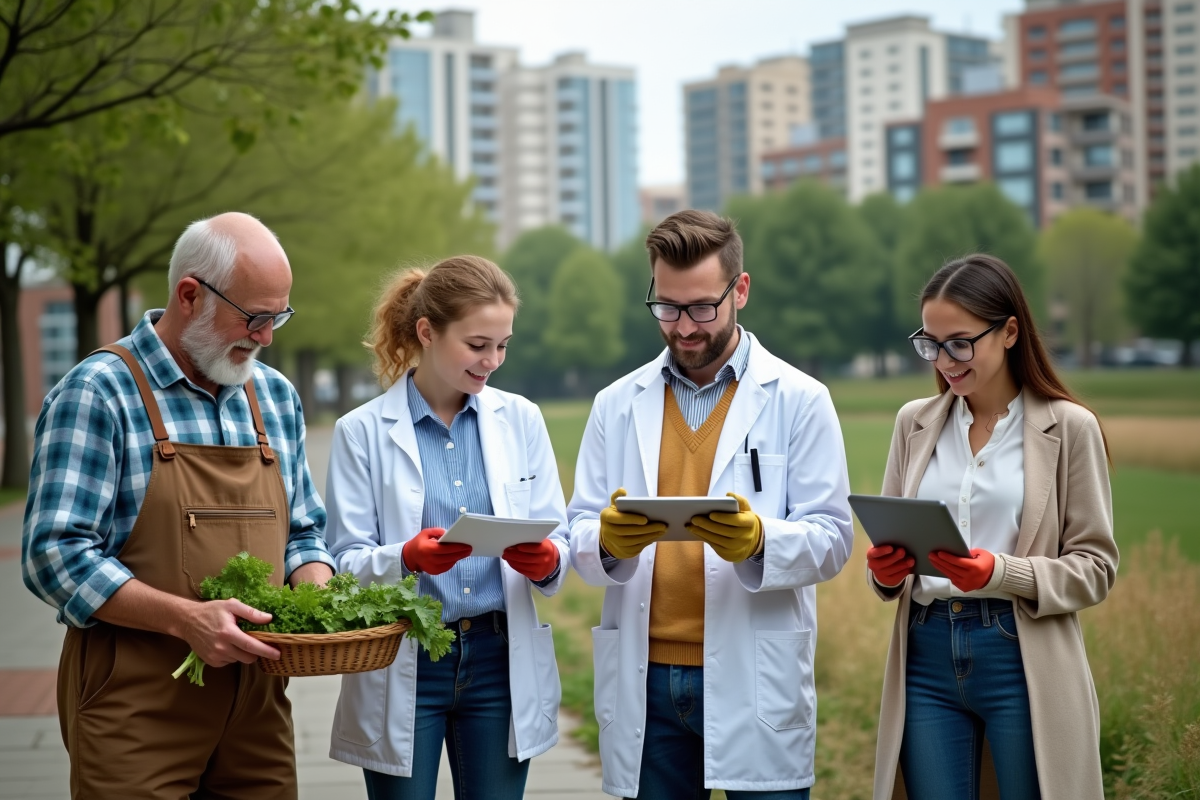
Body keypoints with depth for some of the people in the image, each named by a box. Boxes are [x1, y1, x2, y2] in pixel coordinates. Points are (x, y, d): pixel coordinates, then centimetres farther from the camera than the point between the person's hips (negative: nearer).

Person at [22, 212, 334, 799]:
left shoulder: (277, 397, 12)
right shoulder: (98, 393, -9)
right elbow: (55, 555, -15)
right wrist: (187, 619, -24)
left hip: (256, 700, 6)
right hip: (136, 709, -6)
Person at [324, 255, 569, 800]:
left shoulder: (520, 419, 5)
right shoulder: (363, 431, -3)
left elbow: (557, 537, 4)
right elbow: (345, 563, -5)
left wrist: (546, 561, -19)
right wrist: (405, 558, -25)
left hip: (501, 659, 2)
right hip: (403, 668, -2)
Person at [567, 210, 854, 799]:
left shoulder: (799, 400, 1)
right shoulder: (618, 404, 10)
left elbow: (831, 538, -4)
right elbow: (579, 534, 6)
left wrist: (759, 540, -24)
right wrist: (608, 542, -17)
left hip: (754, 682, -2)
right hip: (645, 681, 3)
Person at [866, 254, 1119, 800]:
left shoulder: (1069, 427, -3)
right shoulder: (914, 423, 10)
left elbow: (1095, 566, -3)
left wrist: (1000, 572, -19)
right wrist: (884, 570, -7)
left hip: (1024, 661, -3)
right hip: (928, 655, 4)